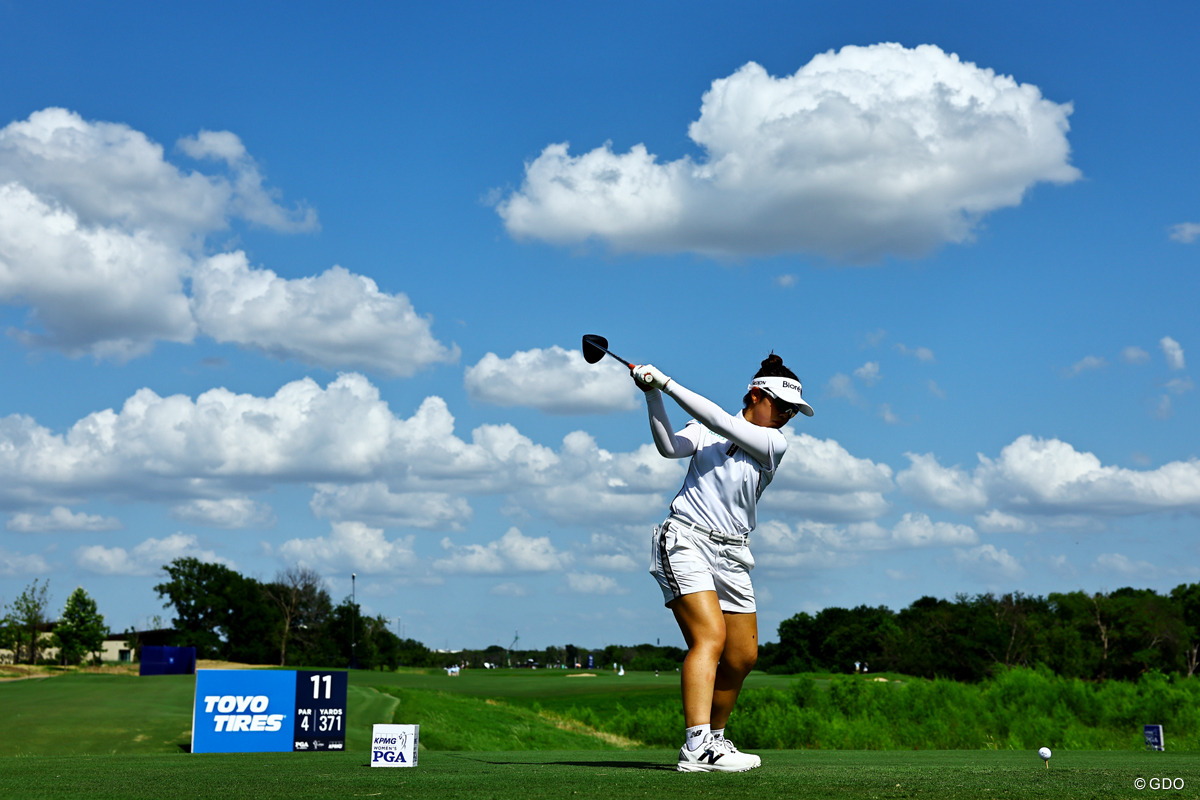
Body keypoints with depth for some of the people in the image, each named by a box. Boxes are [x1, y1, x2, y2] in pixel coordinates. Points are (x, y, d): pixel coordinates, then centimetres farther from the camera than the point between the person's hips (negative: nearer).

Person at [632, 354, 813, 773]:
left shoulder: (775, 444, 5)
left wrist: (668, 383, -10)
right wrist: (653, 395, -21)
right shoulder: (705, 433, 8)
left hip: (731, 556, 4)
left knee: (743, 655, 5)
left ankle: (714, 737, 27)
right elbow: (669, 447, -10)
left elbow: (721, 422, -8)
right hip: (686, 539, -4)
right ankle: (696, 749, -29)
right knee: (710, 636, -21)